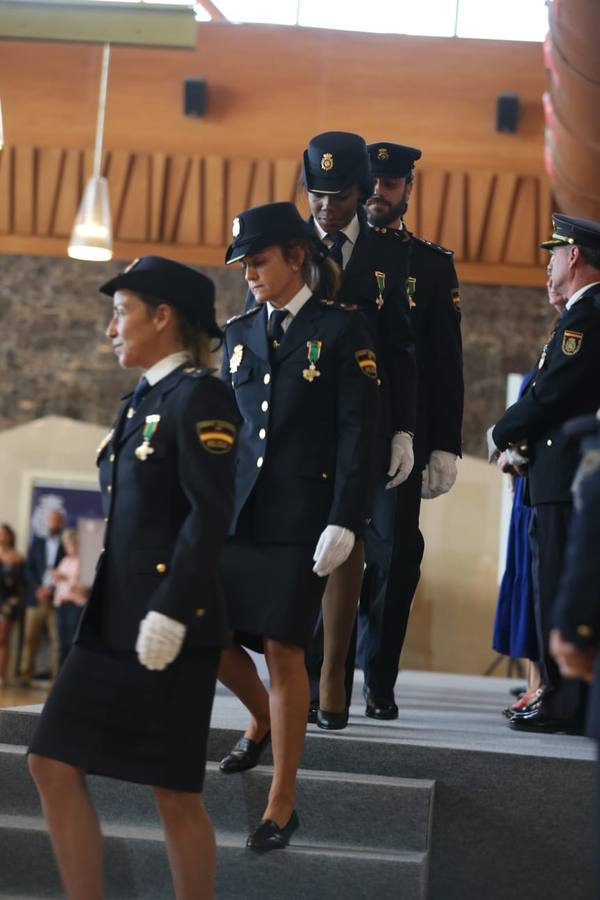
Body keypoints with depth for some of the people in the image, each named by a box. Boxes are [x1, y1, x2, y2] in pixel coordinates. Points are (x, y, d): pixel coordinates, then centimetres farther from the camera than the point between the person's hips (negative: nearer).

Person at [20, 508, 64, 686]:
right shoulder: (37, 541, 15)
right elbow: (29, 568, 9)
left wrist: (51, 589, -9)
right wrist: (37, 589, -4)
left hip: (56, 598, -2)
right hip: (36, 598, 3)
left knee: (57, 640, -6)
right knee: (30, 638, -1)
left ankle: (57, 677, -6)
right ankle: (25, 676, 2)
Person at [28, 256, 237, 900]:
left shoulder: (199, 397, -9)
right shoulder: (144, 400, 17)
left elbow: (212, 512, -18)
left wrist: (171, 612, -22)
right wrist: (102, 608, 20)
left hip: (171, 627, -9)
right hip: (113, 622, 9)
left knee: (175, 794, -1)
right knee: (53, 765, 3)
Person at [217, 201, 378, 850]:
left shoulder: (341, 329, -2)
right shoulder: (240, 332, 12)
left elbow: (358, 432, -6)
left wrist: (344, 523, -13)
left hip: (301, 519, -5)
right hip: (238, 511, 5)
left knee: (284, 651, -5)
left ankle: (282, 803, 6)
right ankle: (263, 718, 33)